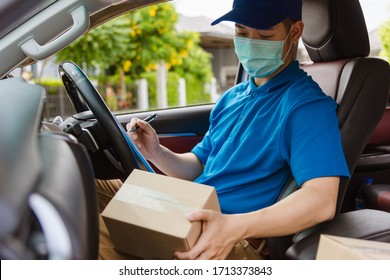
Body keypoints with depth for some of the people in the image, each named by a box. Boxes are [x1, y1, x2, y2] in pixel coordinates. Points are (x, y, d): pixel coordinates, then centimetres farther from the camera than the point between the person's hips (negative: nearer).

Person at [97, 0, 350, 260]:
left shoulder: (308, 104, -11)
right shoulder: (232, 98, 16)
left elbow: (322, 201, -24)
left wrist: (236, 226, -36)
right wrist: (157, 153, -2)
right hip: (191, 217, 8)